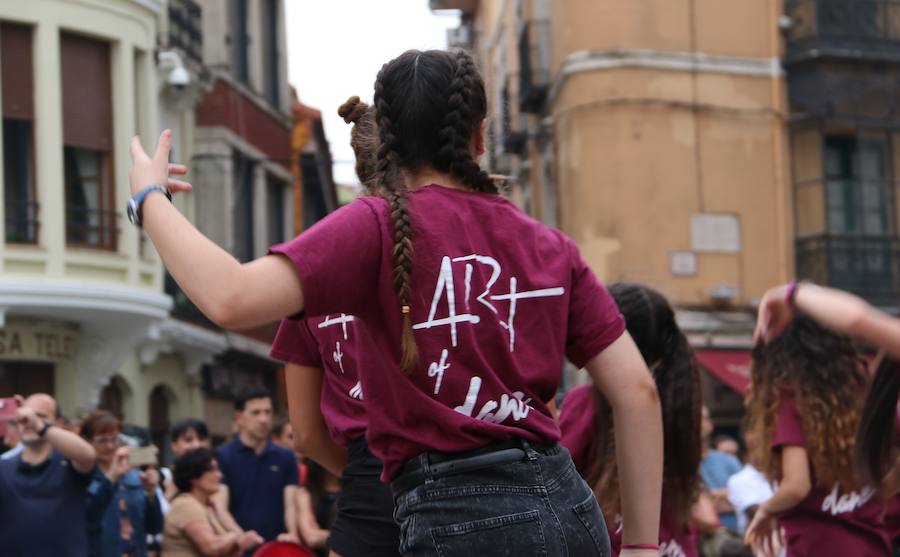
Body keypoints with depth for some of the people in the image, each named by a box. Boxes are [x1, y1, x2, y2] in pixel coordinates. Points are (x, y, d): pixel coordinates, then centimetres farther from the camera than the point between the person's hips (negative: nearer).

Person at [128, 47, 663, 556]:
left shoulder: (380, 227, -5)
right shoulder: (550, 246, 10)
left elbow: (232, 299, -17)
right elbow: (637, 391, 6)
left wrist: (150, 198, -1)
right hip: (571, 507, 6)